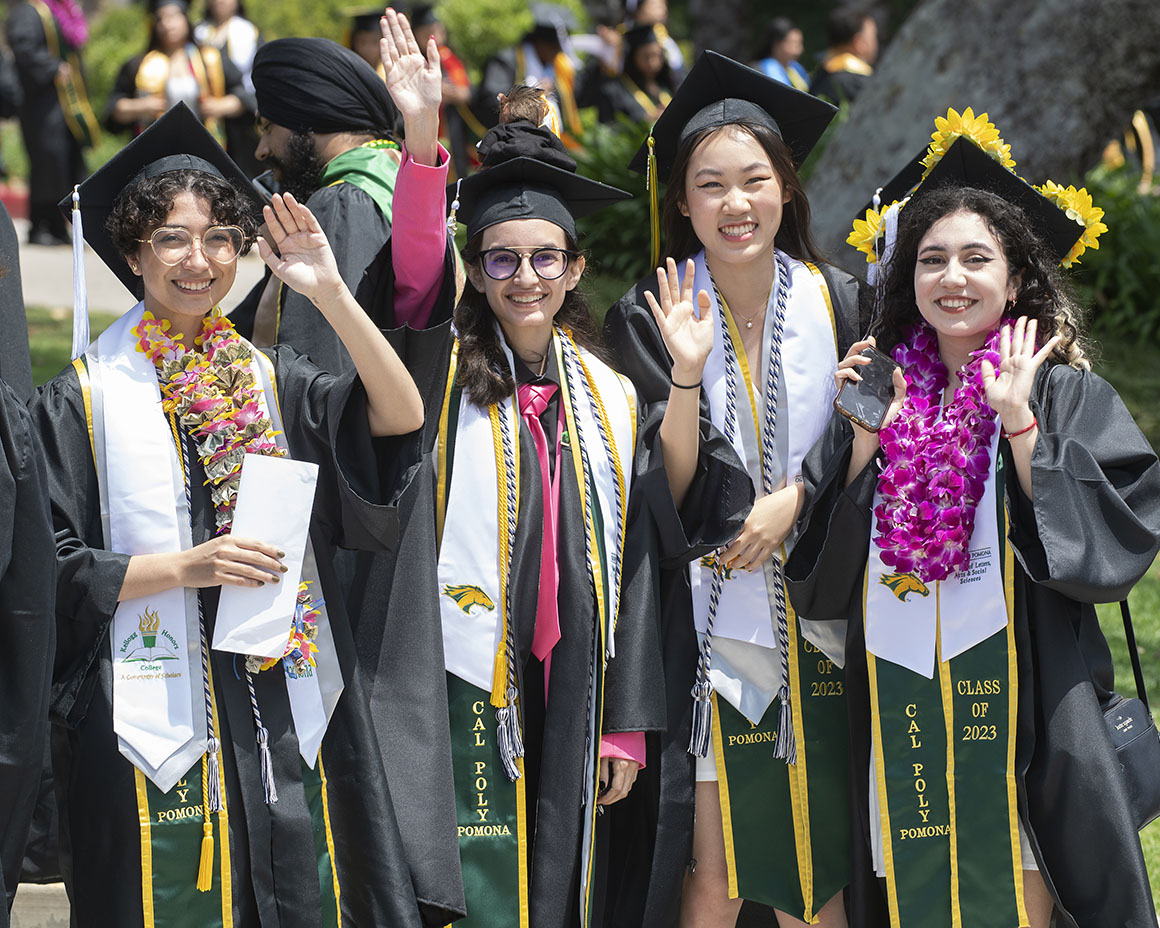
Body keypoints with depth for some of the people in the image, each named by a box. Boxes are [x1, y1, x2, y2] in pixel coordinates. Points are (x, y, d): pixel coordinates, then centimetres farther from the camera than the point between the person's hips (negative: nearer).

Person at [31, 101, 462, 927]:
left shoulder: (272, 379, 11)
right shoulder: (88, 398, 2)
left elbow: (402, 417, -6)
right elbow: (55, 569, -3)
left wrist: (332, 294, -14)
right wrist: (186, 566, -15)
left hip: (283, 706, 3)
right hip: (153, 714, -3)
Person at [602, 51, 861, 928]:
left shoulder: (838, 305, 1)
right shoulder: (652, 317, -3)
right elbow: (667, 492, -8)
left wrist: (795, 501, -11)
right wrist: (686, 367, -21)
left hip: (819, 621, 2)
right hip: (709, 618, -2)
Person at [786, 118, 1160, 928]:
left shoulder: (1063, 396, 0)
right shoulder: (880, 390, 9)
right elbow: (824, 568, 4)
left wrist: (1019, 425, -16)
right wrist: (866, 439, -7)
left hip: (1020, 700, -3)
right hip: (899, 702, 3)